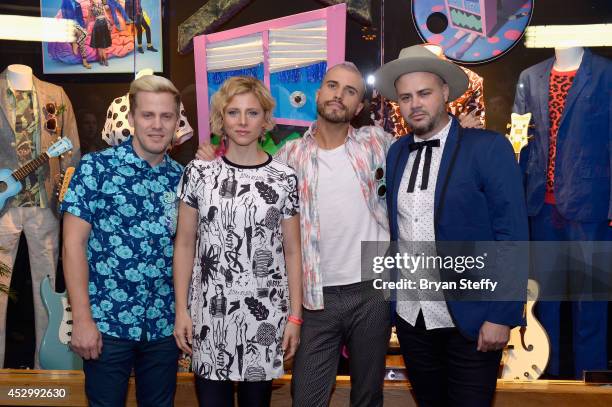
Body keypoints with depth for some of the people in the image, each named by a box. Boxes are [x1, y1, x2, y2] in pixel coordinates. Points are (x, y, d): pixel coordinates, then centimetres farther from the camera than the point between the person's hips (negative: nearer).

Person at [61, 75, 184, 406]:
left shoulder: (181, 177, 4)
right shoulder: (96, 167, -6)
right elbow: (73, 244, -9)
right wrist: (82, 318, -11)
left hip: (165, 324, 4)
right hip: (106, 322, -3)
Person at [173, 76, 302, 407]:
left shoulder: (284, 178, 0)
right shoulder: (198, 172, 1)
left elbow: (292, 251, 3)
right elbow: (184, 244, 3)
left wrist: (295, 315, 0)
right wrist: (181, 309, -1)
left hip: (265, 312, 0)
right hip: (209, 311, 0)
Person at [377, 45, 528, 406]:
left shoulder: (489, 148, -9)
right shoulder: (396, 153, 6)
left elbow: (512, 237, -12)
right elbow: (395, 227, 10)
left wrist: (501, 316, -16)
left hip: (470, 319, -5)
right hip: (411, 317, 5)